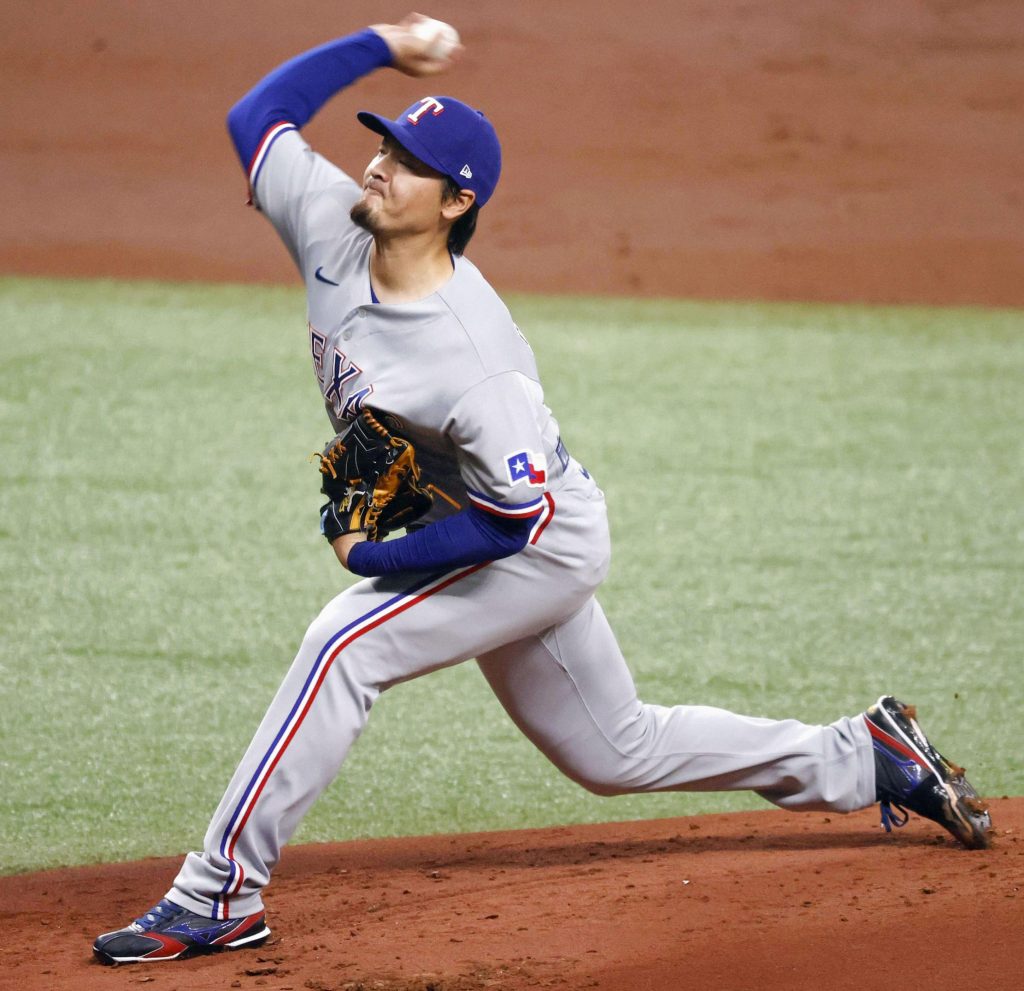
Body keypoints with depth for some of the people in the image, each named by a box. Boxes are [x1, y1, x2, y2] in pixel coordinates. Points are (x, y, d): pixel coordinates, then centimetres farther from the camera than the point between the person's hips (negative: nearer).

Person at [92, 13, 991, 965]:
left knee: (345, 644, -24)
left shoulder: (474, 361, -34)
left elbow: (516, 520, -30)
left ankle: (219, 895, -21)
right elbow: (256, 115, -1)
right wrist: (377, 46, -5)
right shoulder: (334, 228, -14)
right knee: (618, 752, 20)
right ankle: (861, 756, 34)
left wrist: (373, 557, -26)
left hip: (542, 545, -9)